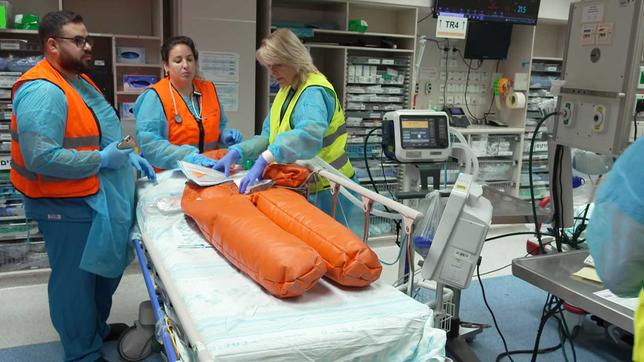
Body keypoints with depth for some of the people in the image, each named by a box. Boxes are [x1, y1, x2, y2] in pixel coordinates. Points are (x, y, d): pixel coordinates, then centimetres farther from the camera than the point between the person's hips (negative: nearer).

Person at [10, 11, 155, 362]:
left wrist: (129, 156, 6)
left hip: (94, 198, 10)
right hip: (65, 205, -10)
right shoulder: (42, 91, -21)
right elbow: (40, 158, -29)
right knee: (75, 278, 5)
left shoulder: (80, 80, 10)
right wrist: (101, 160, -22)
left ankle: (96, 328, 44)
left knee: (106, 268, 23)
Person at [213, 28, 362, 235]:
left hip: (327, 193, -8)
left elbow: (309, 135, -39)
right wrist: (237, 152, -7)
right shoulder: (286, 91, 10)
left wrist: (265, 159, -47)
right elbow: (269, 136, 8)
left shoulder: (314, 92, -18)